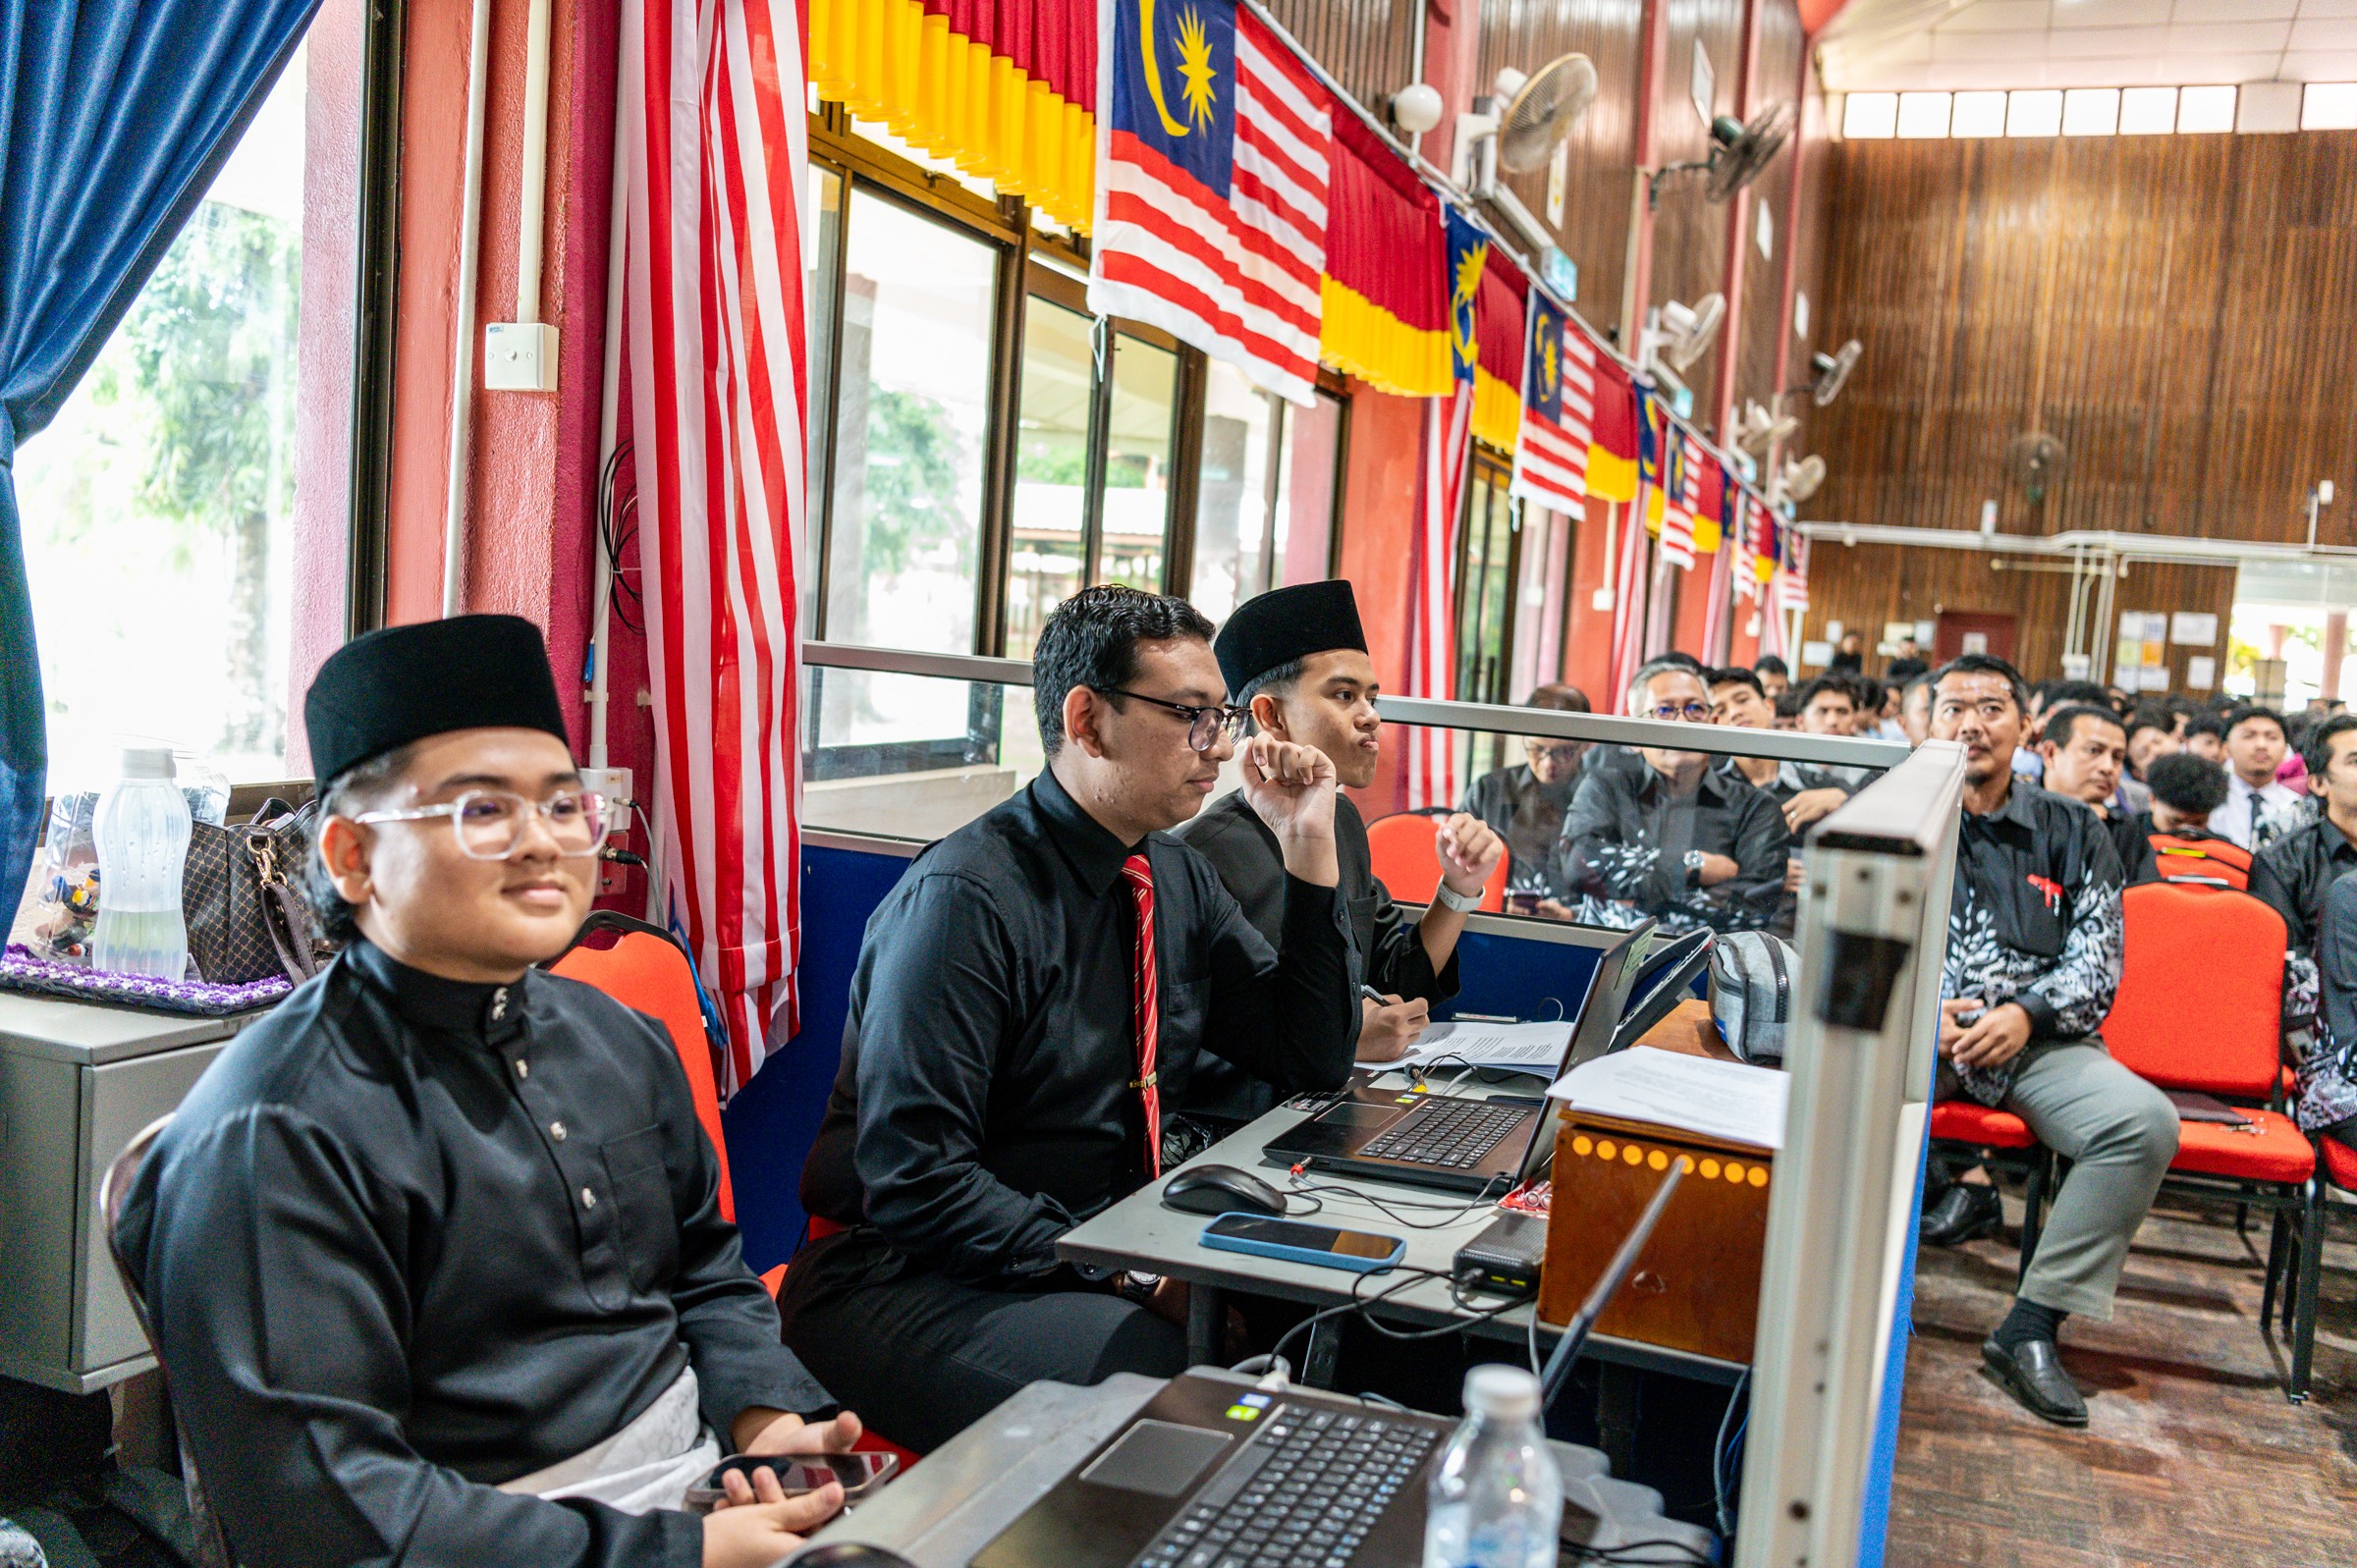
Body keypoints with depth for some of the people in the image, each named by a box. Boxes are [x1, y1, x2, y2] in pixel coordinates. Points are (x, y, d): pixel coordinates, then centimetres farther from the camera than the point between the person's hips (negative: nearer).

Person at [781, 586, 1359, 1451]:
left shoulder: (1178, 878, 7)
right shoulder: (965, 898, -17)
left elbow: (1315, 1062, 11)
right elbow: (914, 1184, -21)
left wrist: (1308, 847, 2)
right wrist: (1123, 1276, -25)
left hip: (1118, 1256, 7)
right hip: (912, 1280, -7)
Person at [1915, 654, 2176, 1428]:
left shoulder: (2072, 832, 16)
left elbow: (2100, 956, 7)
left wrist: (2026, 1014, -13)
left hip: (2041, 1040, 2)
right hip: (1918, 1029, -1)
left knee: (2146, 1121, -28)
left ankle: (2031, 1327, -18)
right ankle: (1940, 1196, -7)